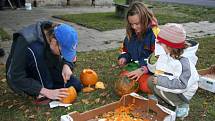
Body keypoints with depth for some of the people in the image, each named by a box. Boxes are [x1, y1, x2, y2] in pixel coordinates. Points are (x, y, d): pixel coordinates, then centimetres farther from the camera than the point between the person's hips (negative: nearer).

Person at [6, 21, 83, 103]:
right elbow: (16, 78, -30)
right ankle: (43, 94, -24)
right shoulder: (26, 41, -31)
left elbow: (68, 57, 2)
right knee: (36, 50, -34)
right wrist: (46, 92, -35)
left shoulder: (56, 36, -14)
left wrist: (67, 65, -22)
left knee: (76, 86, -14)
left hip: (45, 72, 5)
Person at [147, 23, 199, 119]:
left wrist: (161, 81, -31)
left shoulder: (184, 61, -30)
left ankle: (182, 104, -4)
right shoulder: (168, 54, -8)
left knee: (159, 88, -25)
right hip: (172, 83, 7)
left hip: (183, 92, -7)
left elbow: (182, 84, -32)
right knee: (151, 81, -9)